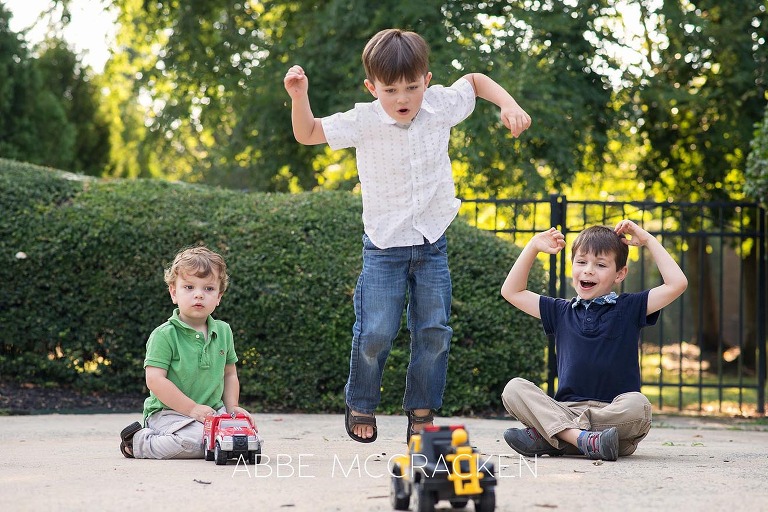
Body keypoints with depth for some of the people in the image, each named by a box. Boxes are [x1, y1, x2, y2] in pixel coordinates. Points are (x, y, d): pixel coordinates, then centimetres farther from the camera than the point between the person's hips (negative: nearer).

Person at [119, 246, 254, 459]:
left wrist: (232, 407, 4)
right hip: (168, 412, -7)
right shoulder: (164, 335, -11)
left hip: (213, 411, 7)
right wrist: (192, 408, -19)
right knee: (194, 441, -34)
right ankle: (139, 442, -7)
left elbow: (229, 373, 19)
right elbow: (155, 380, -17)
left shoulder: (223, 332, 8)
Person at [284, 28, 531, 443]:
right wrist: (299, 96, -22)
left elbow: (475, 81, 13)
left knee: (434, 332, 0)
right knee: (376, 333, -7)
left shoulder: (441, 106, -6)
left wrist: (509, 105, -2)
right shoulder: (364, 121, -13)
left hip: (432, 242, 3)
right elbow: (307, 134, -5)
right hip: (384, 246, -2)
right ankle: (360, 405, 17)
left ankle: (422, 413, 13)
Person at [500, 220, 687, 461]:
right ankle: (582, 439, -38)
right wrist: (533, 247, 18)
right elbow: (511, 291, 23)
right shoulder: (561, 312, 18)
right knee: (514, 388, -20)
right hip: (565, 410, 2)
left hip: (615, 414, -2)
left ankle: (545, 436, -31)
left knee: (637, 405, -37)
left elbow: (677, 284, -1)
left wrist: (648, 241, 5)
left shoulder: (629, 308, 10)